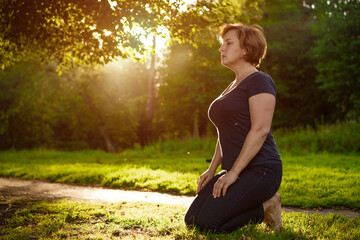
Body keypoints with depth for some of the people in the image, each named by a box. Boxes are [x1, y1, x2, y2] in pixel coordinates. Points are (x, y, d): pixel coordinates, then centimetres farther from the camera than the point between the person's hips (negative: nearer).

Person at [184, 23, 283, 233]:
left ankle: (265, 208, 0)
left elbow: (260, 130, -20)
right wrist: (212, 169, 13)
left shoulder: (259, 81, -9)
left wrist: (233, 172, -21)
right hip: (234, 171, 9)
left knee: (208, 221, -21)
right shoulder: (232, 87, 20)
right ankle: (256, 204, 12)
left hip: (260, 170, -9)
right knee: (192, 219, 0)